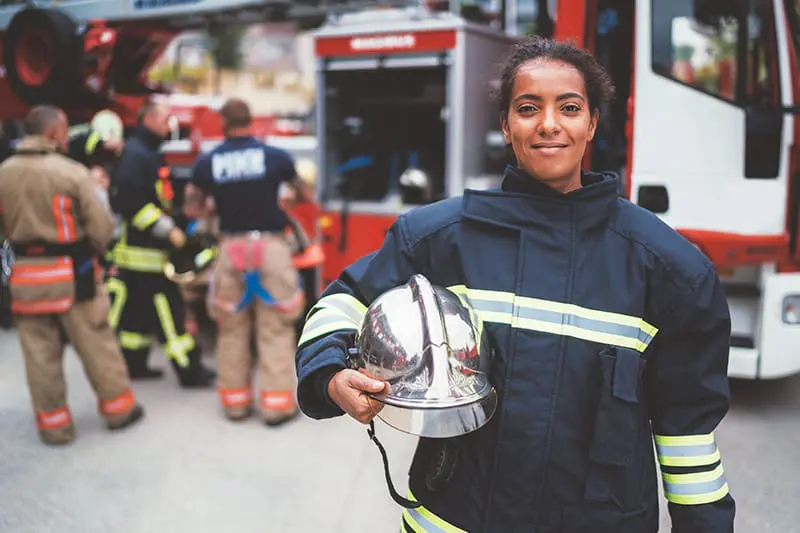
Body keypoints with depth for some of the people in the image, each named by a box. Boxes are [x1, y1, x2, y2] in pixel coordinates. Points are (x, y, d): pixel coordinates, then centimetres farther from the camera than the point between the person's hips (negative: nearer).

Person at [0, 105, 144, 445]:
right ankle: (118, 408, 24)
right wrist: (89, 252, 8)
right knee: (96, 344, 11)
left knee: (40, 354, 11)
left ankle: (53, 424, 20)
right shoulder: (71, 172, -14)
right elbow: (101, 227, -11)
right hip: (70, 272, -4)